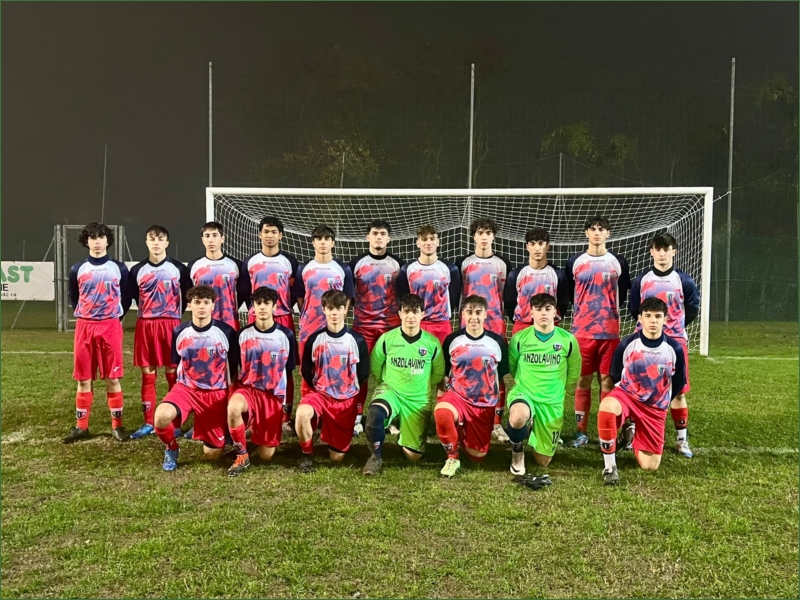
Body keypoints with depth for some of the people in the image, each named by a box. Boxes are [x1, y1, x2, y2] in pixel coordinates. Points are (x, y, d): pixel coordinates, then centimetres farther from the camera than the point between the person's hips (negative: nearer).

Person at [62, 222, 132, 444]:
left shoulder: (119, 268, 2)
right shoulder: (77, 269, 6)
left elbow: (126, 298, 9)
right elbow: (73, 298, 17)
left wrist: (114, 317, 6)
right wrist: (85, 317, 10)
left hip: (111, 327, -2)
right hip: (84, 327, 2)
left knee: (113, 378, 1)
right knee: (83, 379, 6)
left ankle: (117, 425, 10)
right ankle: (81, 426, 15)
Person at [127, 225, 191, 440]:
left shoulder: (179, 269, 0)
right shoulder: (137, 270, 5)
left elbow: (187, 295, 5)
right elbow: (133, 295, 15)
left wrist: (176, 315, 3)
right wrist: (148, 311, 7)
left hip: (171, 324, -2)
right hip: (145, 325, 2)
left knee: (173, 373, 2)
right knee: (148, 375, 6)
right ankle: (148, 423, 13)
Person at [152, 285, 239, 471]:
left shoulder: (226, 332, -9)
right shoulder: (179, 332, -3)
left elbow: (235, 367, 3)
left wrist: (231, 394, 5)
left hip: (216, 393, -1)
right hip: (186, 388, 1)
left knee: (212, 454, 0)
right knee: (161, 415, -33)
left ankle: (202, 429, 37)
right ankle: (171, 449, 1)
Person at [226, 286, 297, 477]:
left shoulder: (286, 335, -5)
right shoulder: (243, 334, -3)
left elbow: (289, 370, 6)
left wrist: (287, 403, 10)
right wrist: (234, 393, 4)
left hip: (274, 395, 0)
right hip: (247, 388, 0)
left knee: (266, 456, 0)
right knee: (233, 408, -39)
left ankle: (262, 435, 37)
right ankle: (242, 456, -14)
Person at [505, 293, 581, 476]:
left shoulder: (568, 340, -6)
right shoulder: (519, 338, -6)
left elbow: (573, 375, 7)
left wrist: (553, 386, 8)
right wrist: (528, 383, 6)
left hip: (552, 403, 1)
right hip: (523, 393, -1)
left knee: (543, 462, 8)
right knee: (518, 416, -40)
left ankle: (535, 431, 42)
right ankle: (517, 451, -5)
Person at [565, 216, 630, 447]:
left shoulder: (618, 262, 5)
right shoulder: (575, 262, 5)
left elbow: (623, 294, 13)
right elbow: (568, 294, 13)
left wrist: (609, 311, 9)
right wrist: (584, 310, 10)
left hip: (610, 331, 0)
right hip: (582, 331, 0)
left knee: (607, 380, 3)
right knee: (583, 380, 3)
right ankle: (581, 432, 11)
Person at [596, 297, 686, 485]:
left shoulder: (675, 349, -9)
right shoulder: (627, 344, -11)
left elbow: (678, 384, 7)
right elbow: (615, 376, 6)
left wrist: (661, 403, 9)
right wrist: (625, 396, 6)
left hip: (655, 407, 2)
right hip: (627, 395, -1)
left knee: (650, 466, 0)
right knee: (606, 407, -40)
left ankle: (633, 431, 32)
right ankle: (610, 466, -25)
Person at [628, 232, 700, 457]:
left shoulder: (684, 281, -1)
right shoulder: (641, 280, 2)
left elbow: (692, 310, 8)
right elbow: (633, 309, 11)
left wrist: (675, 327, 6)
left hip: (675, 341, 0)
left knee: (678, 391, 3)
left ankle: (681, 438, 15)